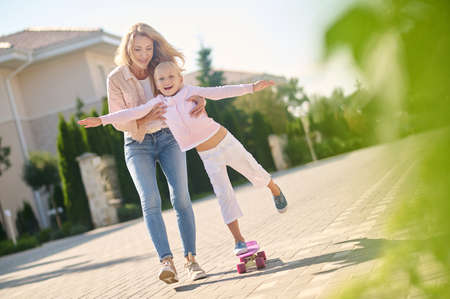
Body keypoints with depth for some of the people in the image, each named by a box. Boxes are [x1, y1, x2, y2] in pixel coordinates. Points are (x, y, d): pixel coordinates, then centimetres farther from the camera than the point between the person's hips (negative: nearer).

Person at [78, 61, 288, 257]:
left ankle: (276, 191, 46)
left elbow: (220, 92, -13)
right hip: (208, 157, 1)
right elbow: (133, 113, -8)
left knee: (254, 172, 13)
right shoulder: (158, 104, -4)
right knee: (223, 193, -2)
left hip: (225, 142, -1)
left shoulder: (191, 92, -9)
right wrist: (102, 120, -14)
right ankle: (238, 239, 7)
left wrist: (251, 87, -18)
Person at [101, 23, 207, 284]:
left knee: (181, 197, -12)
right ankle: (167, 262, -26)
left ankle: (191, 259, -8)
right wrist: (147, 118, -24)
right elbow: (118, 122, -8)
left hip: (168, 137, 2)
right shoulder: (116, 79, -10)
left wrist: (199, 99, -18)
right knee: (150, 201, -19)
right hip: (138, 145, -2)